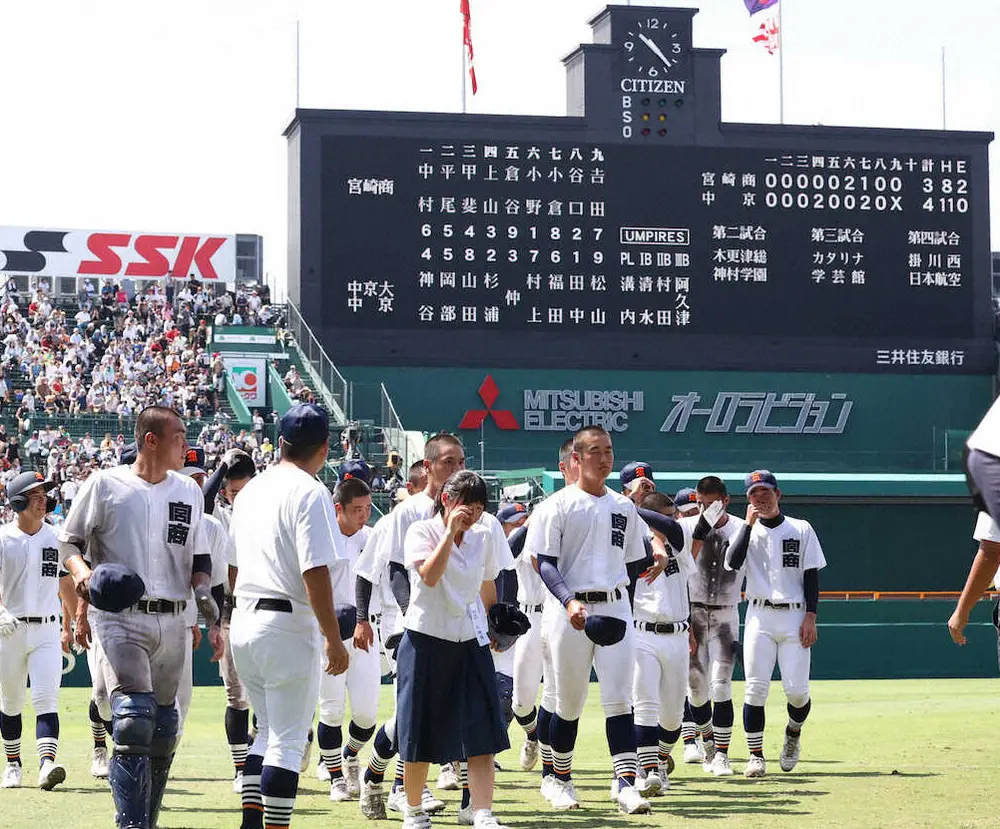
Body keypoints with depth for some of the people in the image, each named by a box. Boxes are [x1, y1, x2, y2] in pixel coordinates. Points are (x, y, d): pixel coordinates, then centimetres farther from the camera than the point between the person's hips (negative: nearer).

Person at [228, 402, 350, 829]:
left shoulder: (251, 489, 14)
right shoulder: (308, 491, -12)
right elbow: (315, 573, -19)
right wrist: (334, 639, -16)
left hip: (243, 622, 8)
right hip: (287, 625, -8)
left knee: (269, 731, 18)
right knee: (288, 741, -4)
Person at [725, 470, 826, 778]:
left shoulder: (801, 529, 8)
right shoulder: (747, 530, 9)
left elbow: (811, 576, 5)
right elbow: (732, 562, -10)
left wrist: (810, 617, -4)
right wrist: (749, 523, -10)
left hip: (794, 617, 0)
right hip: (759, 617, 1)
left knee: (797, 689, -6)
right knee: (755, 688, -7)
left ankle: (793, 734, 25)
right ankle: (756, 755, 0)